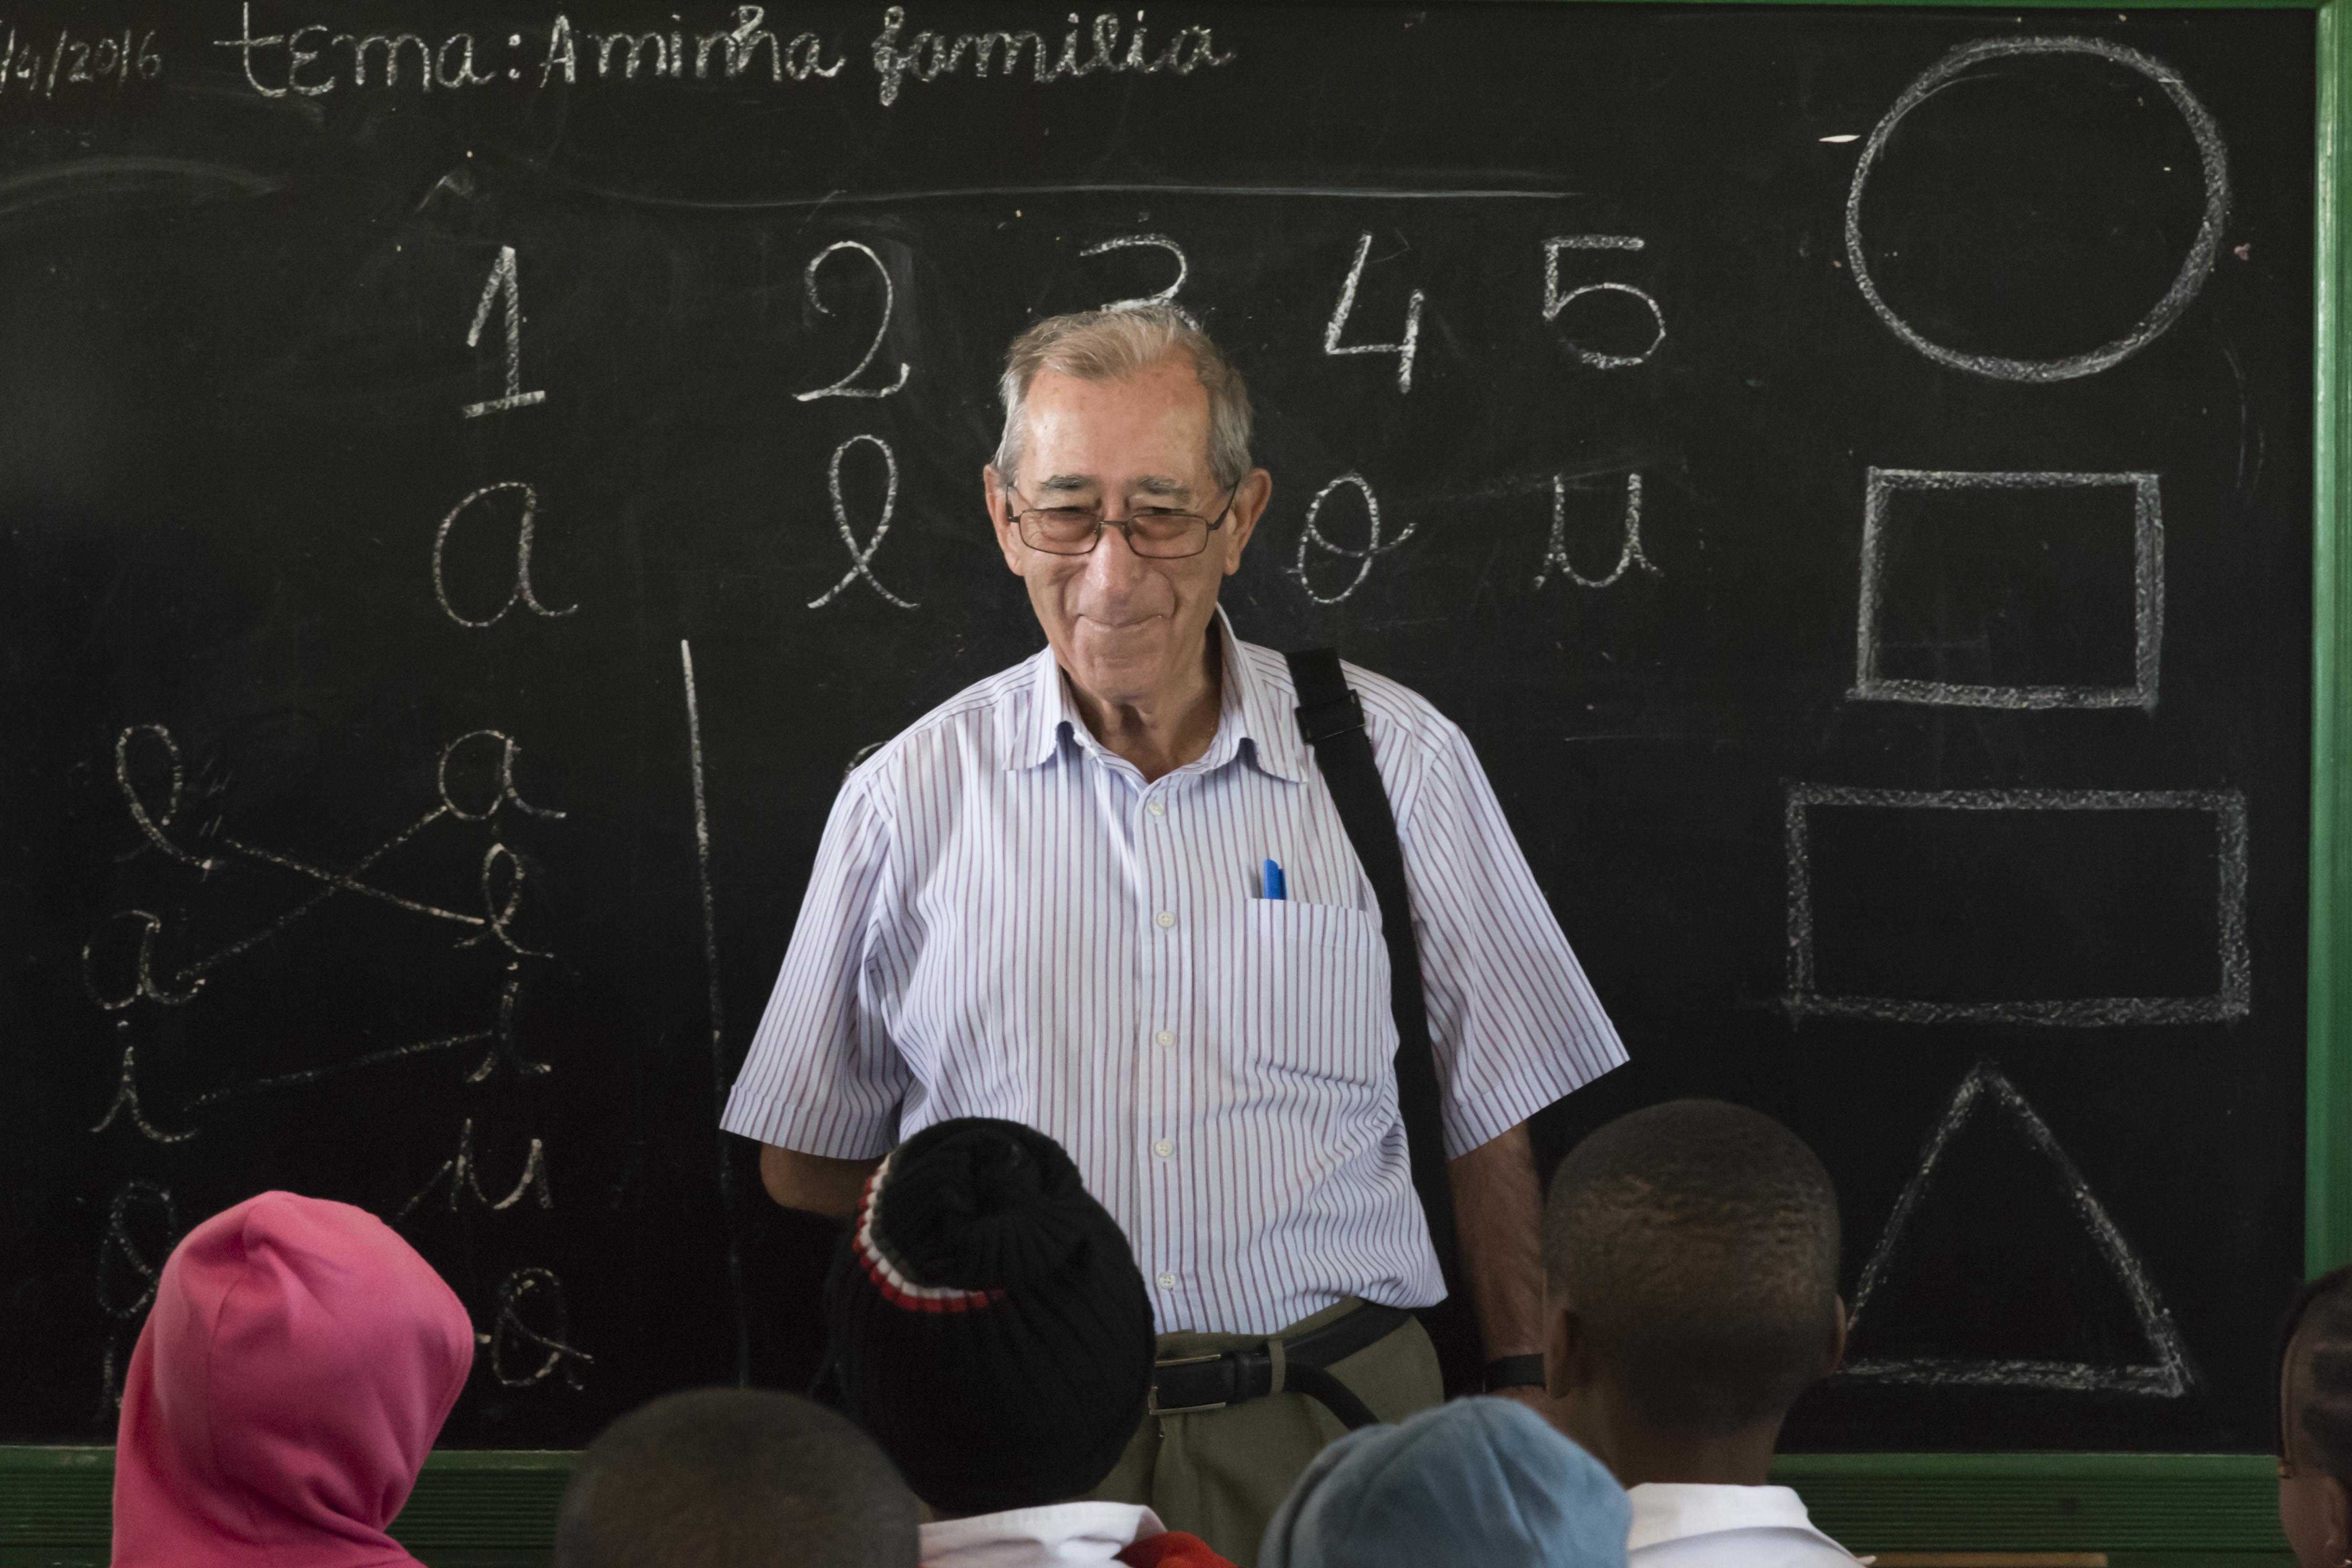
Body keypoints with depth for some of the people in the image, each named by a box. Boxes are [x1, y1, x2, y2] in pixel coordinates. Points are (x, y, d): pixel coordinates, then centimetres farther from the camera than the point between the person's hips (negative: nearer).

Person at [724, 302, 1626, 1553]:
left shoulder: (1400, 762, 3)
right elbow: (804, 1165, 11)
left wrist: (1523, 1403, 6)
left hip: (1328, 1435, 0)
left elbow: (1492, 1119, 10)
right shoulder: (910, 798, 4)